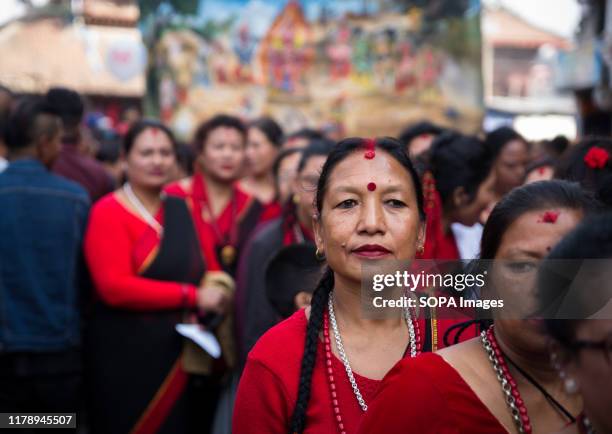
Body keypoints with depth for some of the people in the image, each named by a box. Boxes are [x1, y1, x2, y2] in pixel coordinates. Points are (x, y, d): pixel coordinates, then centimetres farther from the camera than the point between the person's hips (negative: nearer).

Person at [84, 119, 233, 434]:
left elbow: (206, 268, 17)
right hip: (126, 356, -6)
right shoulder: (109, 212, -9)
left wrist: (216, 282, -8)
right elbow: (114, 287, -19)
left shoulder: (182, 209, 10)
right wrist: (193, 296, -17)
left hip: (180, 352, 6)